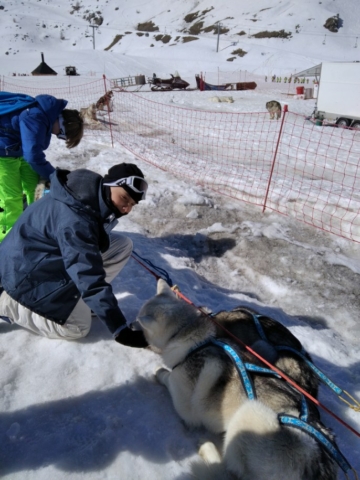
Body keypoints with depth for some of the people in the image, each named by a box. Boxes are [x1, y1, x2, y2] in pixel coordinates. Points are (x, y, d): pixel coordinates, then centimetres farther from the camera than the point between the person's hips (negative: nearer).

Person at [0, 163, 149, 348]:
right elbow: (90, 277, -38)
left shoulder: (94, 197, -9)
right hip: (28, 270, -9)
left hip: (57, 253, 9)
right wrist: (120, 329, -35)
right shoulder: (73, 219, -37)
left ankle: (74, 294, 5)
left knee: (123, 244, -3)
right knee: (78, 327, -12)